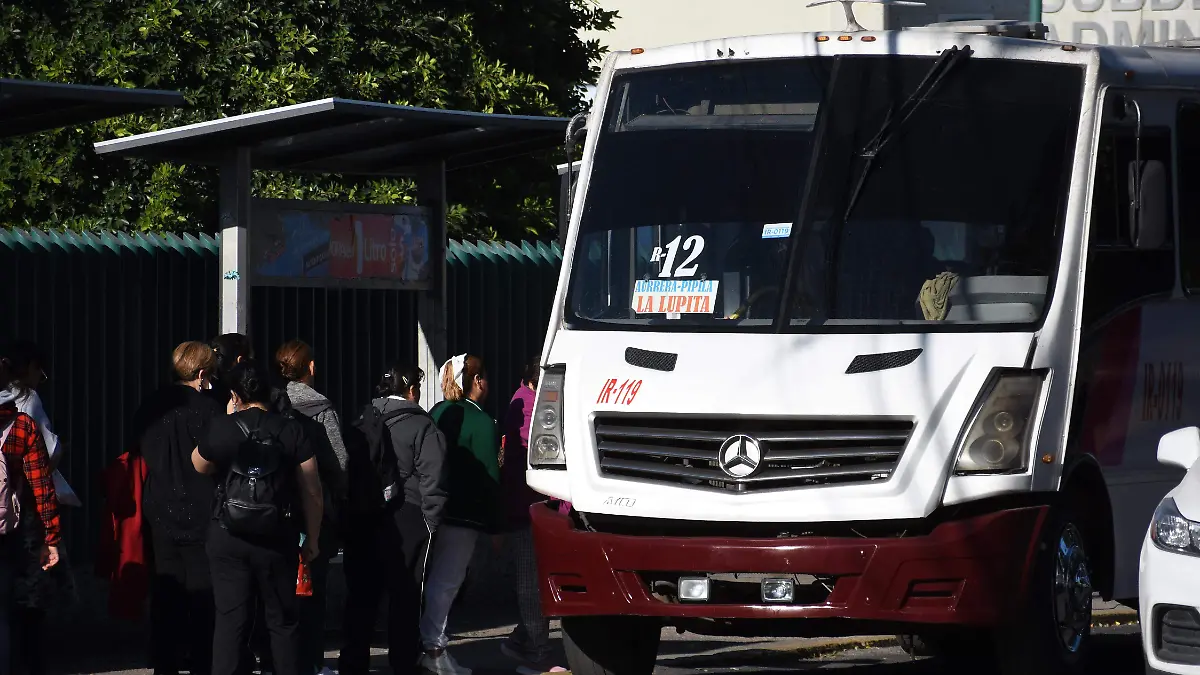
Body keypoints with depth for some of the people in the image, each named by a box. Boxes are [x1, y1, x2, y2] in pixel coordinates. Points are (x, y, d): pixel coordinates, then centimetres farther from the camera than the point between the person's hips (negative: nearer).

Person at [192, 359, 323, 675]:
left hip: (228, 537, 0)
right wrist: (312, 539, 7)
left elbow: (200, 466, 15)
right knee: (283, 620, 9)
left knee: (230, 619, 2)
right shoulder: (291, 431, -4)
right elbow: (312, 490, -3)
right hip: (278, 539, 0)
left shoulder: (221, 428, -5)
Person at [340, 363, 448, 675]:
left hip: (362, 520, 5)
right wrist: (431, 521, -5)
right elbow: (432, 480, -13)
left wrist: (348, 512, 13)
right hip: (406, 521, -5)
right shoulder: (422, 427, -7)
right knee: (405, 596, 2)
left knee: (360, 594, 10)